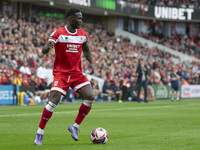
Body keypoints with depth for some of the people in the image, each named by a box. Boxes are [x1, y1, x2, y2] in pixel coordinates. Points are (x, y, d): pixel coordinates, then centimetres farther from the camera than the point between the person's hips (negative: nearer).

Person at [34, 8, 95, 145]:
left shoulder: (82, 34, 8)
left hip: (77, 73, 5)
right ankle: (39, 133, -4)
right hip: (61, 73, -5)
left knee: (90, 98, -11)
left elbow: (86, 50, 24)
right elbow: (44, 51, -13)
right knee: (53, 101, -16)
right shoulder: (58, 33, -8)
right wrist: (48, 46, -37)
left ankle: (75, 127, 4)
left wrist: (91, 63, 7)